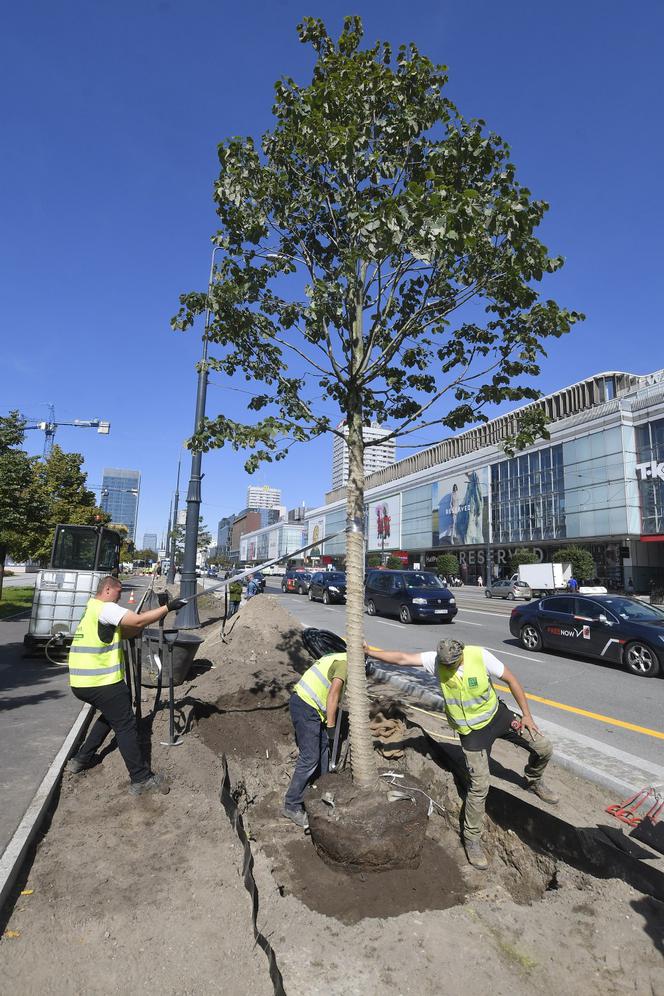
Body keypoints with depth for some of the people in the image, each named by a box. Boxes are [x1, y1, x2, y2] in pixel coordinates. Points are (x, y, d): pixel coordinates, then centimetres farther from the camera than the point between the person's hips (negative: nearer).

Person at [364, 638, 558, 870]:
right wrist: (369, 652, -34)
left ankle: (533, 781, 41)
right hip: (471, 730, -2)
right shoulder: (435, 660, -23)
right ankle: (472, 839, 17)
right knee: (479, 786, -5)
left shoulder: (480, 655, -24)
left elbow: (511, 680, -12)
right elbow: (402, 658, -27)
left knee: (544, 748, 7)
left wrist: (527, 714, -8)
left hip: (498, 715, 2)